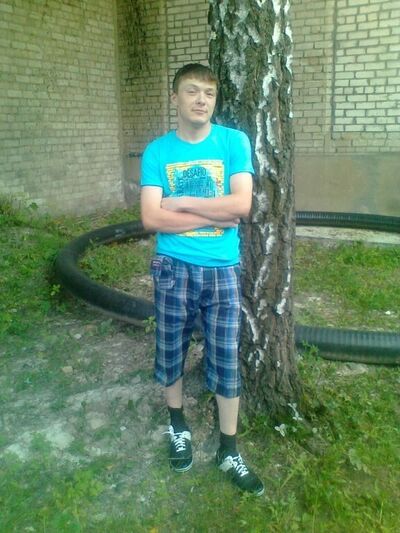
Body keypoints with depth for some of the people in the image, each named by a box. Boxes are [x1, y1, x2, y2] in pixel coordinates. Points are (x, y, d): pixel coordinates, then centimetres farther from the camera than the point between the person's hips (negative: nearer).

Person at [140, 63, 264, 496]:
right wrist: (214, 217, -13)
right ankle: (178, 426, 41)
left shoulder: (234, 142, -2)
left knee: (226, 362, 7)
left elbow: (241, 204, -14)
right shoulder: (156, 151, -1)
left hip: (222, 270, 0)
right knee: (170, 354, 14)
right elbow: (151, 218, -12)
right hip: (173, 269, 1)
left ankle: (229, 451, 26)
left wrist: (181, 202, -12)